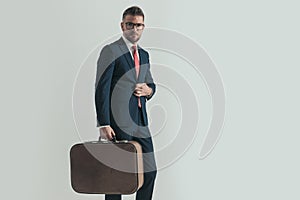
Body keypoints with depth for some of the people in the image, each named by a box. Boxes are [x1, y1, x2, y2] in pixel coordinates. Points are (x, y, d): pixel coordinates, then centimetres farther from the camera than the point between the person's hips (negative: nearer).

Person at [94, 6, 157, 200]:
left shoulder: (144, 54, 17)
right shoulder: (110, 51, -5)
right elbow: (101, 89, -10)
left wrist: (148, 90, 2)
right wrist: (104, 124, -16)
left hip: (141, 123, 7)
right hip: (118, 123, -7)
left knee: (150, 171, 6)